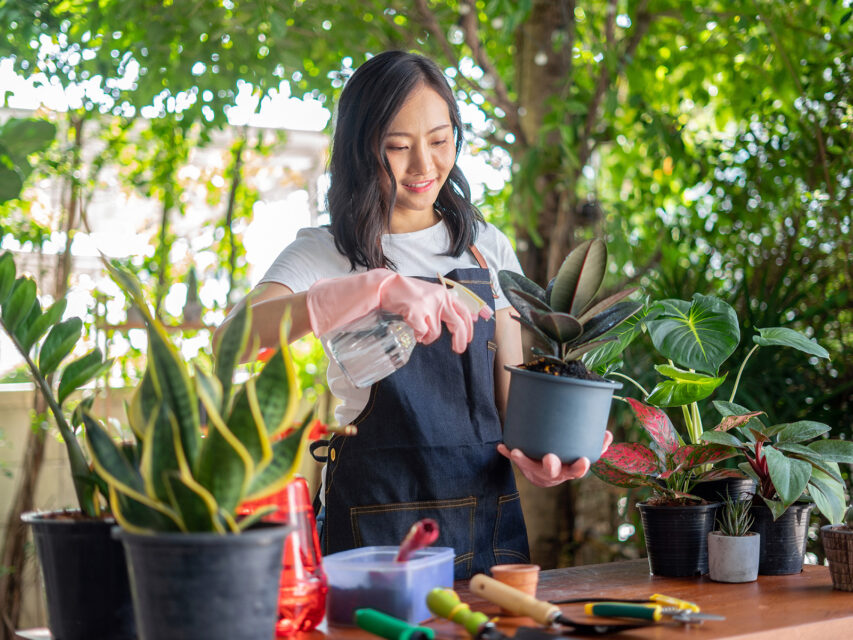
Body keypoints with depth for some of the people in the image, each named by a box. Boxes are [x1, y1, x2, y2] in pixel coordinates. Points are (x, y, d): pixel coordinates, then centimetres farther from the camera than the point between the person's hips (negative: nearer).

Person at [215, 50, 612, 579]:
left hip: (487, 521, 4)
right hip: (376, 528, -3)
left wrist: (536, 454, -13)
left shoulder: (489, 249, 10)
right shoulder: (325, 254, -2)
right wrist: (377, 288, -34)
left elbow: (511, 399, 10)